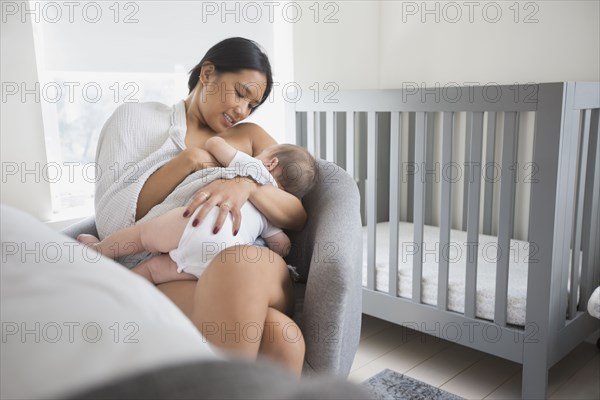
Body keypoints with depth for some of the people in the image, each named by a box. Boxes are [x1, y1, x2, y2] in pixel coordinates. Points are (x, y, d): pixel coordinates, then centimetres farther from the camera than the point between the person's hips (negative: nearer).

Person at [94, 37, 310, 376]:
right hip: (164, 275, -2)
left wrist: (247, 185, -14)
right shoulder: (137, 119, 15)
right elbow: (109, 221, 3)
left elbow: (297, 216, 7)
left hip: (257, 273, 3)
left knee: (241, 264, -38)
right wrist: (188, 160, -5)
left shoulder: (251, 137, 21)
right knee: (279, 336, -36)